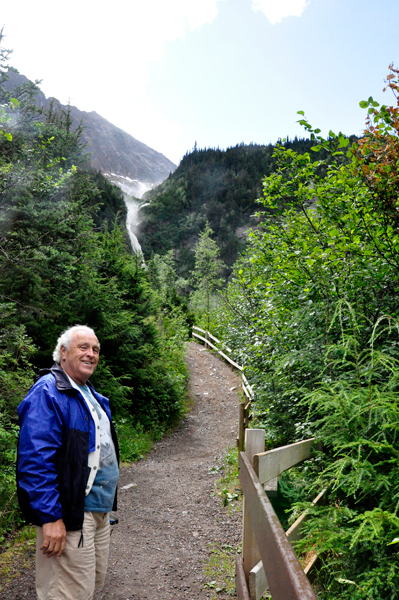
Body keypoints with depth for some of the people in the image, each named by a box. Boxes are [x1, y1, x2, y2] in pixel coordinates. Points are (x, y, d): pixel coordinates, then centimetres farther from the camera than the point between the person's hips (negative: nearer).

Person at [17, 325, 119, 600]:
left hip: (100, 510, 9)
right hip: (70, 515, -9)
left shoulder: (92, 395, 13)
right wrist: (50, 517, -25)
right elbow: (35, 461, -23)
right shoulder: (47, 392, -17)